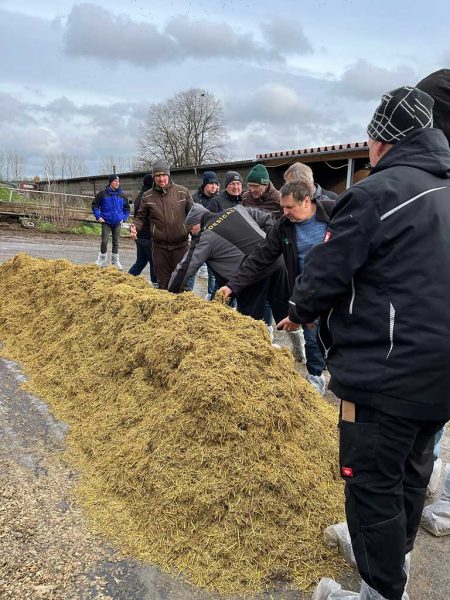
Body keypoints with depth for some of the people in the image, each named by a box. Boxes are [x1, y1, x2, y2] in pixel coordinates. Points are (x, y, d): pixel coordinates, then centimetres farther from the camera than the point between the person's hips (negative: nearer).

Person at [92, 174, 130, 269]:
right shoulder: (103, 193, -2)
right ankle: (102, 260, 9)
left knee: (116, 242, 8)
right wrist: (98, 216, -4)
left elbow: (127, 209, 16)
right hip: (106, 222, -2)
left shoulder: (122, 195, 6)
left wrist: (123, 218, 4)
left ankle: (115, 261, 19)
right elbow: (95, 205, 4)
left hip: (117, 223, 3)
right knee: (104, 241, -5)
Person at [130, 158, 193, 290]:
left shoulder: (182, 192, 0)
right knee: (163, 283, 10)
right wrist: (135, 226, -9)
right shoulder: (147, 196, 3)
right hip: (159, 247, 1)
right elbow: (141, 217, 11)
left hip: (180, 245, -1)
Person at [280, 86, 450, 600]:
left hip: (387, 371, -9)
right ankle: (395, 552, 44)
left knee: (373, 481, 4)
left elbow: (326, 271, -15)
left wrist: (299, 312, 5)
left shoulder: (376, 193, -15)